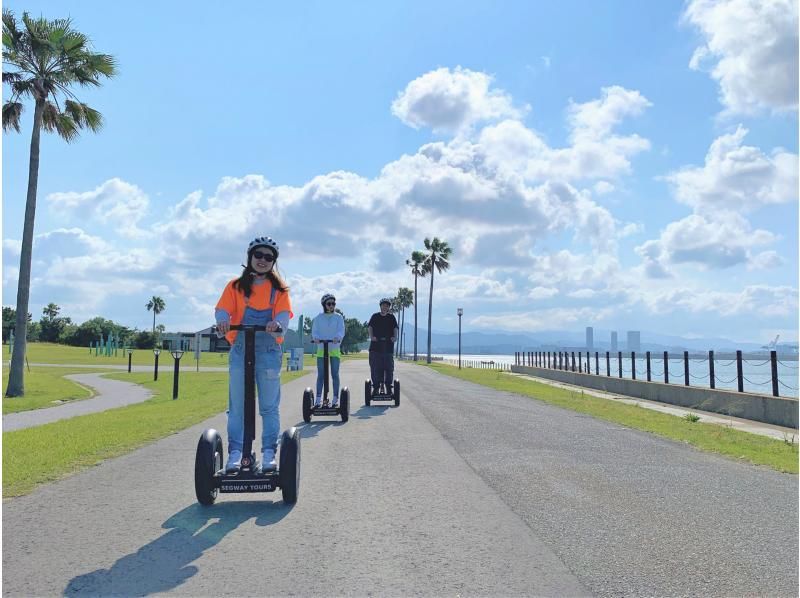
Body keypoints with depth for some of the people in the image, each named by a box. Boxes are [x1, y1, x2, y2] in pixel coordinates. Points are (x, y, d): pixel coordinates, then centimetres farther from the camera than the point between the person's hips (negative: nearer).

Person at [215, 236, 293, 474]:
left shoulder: (279, 288, 9)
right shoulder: (236, 286, 10)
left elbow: (284, 314, -6)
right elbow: (222, 309, -3)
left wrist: (277, 324, -30)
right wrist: (223, 320, -28)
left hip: (269, 349, 0)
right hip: (240, 349, 0)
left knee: (269, 406, 1)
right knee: (237, 405, 1)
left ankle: (269, 453, 8)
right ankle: (235, 452, 8)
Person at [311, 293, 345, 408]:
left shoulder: (338, 317, 5)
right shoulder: (318, 318, 7)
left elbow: (341, 330, -6)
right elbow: (314, 331, 0)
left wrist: (337, 337, -27)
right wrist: (315, 337, -22)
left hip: (334, 348, 0)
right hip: (321, 348, 0)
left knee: (335, 374, 0)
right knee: (320, 375, 0)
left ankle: (335, 398, 6)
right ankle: (318, 399, 3)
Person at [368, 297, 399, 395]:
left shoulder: (391, 317, 12)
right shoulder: (375, 316, 10)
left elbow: (395, 328, 4)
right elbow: (370, 327, 4)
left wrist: (395, 337, -14)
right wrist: (371, 336, -13)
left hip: (388, 346, 1)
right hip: (376, 345, 0)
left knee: (389, 368, 2)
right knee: (375, 368, -1)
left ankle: (388, 386, 10)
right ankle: (376, 387, 6)